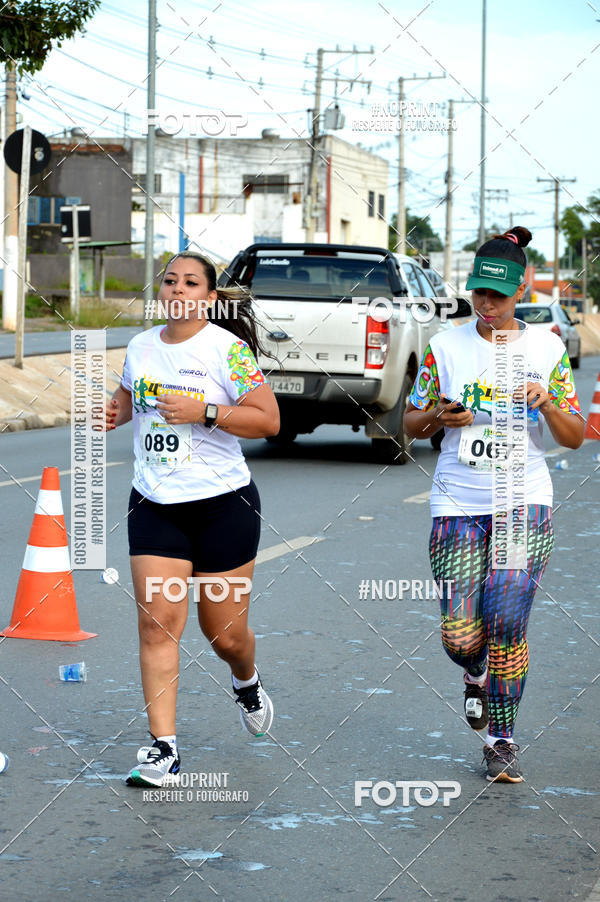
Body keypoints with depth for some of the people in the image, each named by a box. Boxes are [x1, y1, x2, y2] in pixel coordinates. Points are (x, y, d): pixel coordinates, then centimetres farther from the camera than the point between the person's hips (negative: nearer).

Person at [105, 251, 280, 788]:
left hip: (223, 503, -3)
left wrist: (204, 412, -22)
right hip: (154, 505, 4)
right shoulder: (141, 346, 6)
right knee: (157, 621, -8)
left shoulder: (228, 349, -9)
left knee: (224, 631, 6)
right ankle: (164, 747, -5)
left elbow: (268, 421, -12)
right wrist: (116, 412, 3)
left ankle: (247, 683, 43)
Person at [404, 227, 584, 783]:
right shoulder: (445, 347, 4)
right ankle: (476, 677, 31)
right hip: (457, 505, 1)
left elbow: (575, 437, 4)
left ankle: (501, 741, 5)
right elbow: (411, 424, 11)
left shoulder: (546, 349, 3)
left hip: (524, 502, -1)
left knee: (505, 626, -11)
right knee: (459, 635, -6)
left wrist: (545, 402, -15)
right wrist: (438, 417, -11)